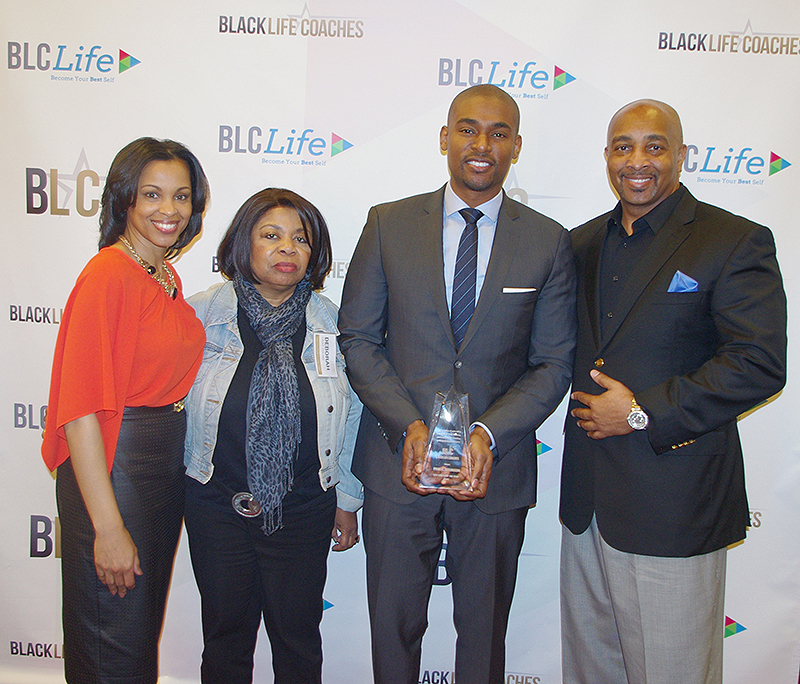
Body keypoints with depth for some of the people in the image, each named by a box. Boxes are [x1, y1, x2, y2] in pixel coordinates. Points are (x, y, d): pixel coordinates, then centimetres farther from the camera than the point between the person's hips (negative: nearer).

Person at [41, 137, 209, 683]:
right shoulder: (108, 275, -16)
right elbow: (80, 409, -20)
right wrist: (108, 528, -21)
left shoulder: (168, 278, 9)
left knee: (145, 633, 23)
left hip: (168, 466, 8)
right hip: (113, 468, -8)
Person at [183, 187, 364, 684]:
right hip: (216, 505, 0)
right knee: (226, 633, 15)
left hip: (304, 510, 0)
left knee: (298, 634, 14)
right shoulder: (201, 313, -5)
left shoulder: (331, 322, -3)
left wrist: (347, 501, 7)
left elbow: (350, 414, 3)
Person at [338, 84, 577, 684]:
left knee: (484, 631, 17)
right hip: (398, 463, 0)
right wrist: (408, 425, -14)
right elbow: (357, 337, -1)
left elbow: (554, 363, -1)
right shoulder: (388, 225, 1)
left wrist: (489, 433, -16)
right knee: (394, 626, 15)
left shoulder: (550, 243, 0)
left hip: (497, 466, 0)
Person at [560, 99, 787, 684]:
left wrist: (643, 412, -17)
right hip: (588, 496, 6)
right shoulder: (583, 243, 11)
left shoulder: (736, 242, -8)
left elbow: (761, 364, -16)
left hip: (675, 499, -5)